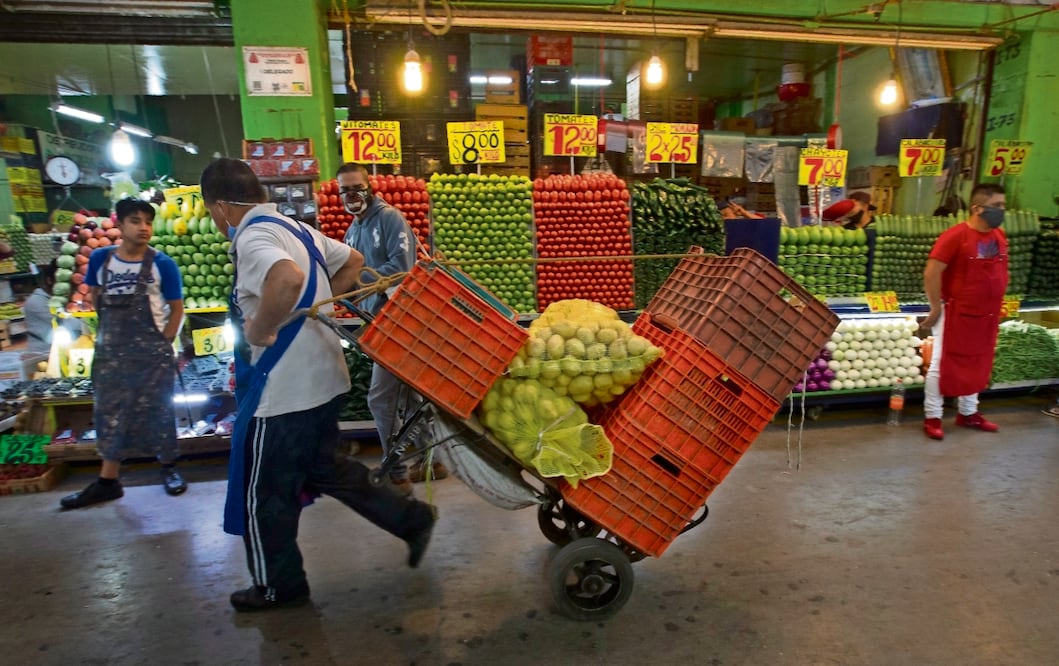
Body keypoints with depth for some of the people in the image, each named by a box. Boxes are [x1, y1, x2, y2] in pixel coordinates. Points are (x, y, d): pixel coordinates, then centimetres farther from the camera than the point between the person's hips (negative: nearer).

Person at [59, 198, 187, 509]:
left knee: (157, 411, 6)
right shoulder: (99, 259, 2)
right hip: (110, 350, 4)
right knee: (110, 413, 11)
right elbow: (95, 297, 17)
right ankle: (107, 481, 21)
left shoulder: (162, 264, -8)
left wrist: (163, 343, -7)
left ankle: (169, 467, 23)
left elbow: (176, 308, -3)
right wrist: (112, 329, 9)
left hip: (152, 352, -4)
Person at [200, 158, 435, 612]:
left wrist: (259, 330, -25)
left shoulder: (252, 237, -17)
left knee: (263, 492, 11)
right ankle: (411, 519, 26)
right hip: (323, 379, 9)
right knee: (323, 470, 24)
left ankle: (279, 587, 31)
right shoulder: (295, 228, 10)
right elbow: (353, 262, 23)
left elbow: (288, 279, -40)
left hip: (284, 391, -9)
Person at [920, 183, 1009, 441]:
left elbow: (1000, 272, 17)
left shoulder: (999, 236, 6)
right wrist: (936, 309, -17)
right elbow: (931, 273, -21)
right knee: (943, 365, 1)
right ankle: (932, 417, 10)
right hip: (957, 314, -7)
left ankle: (968, 414, 31)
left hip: (986, 316, 7)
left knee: (977, 366, 17)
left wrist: (995, 306, 13)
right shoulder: (955, 235, -18)